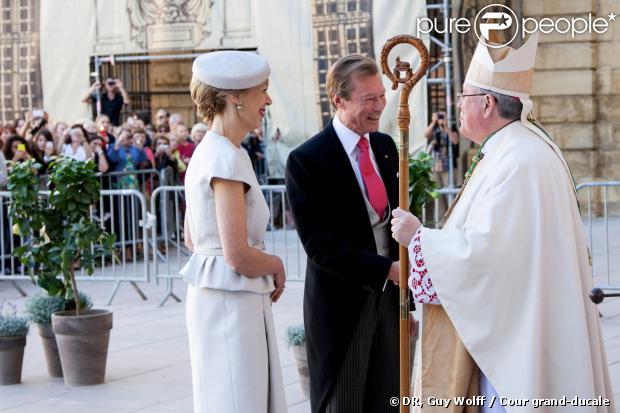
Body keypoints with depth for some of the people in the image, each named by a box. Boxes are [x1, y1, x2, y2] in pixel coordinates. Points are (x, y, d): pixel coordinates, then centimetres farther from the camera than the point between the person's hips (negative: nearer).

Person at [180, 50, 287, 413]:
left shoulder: (208, 152, 11)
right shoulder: (227, 159, -17)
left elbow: (192, 239, 20)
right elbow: (238, 255, -22)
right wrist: (276, 266, -3)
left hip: (214, 298, 10)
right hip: (232, 302, -10)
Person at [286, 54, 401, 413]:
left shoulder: (386, 147, 7)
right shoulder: (307, 161, -13)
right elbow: (320, 245, -18)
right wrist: (386, 269, -24)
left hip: (389, 299, 6)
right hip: (342, 306, -6)